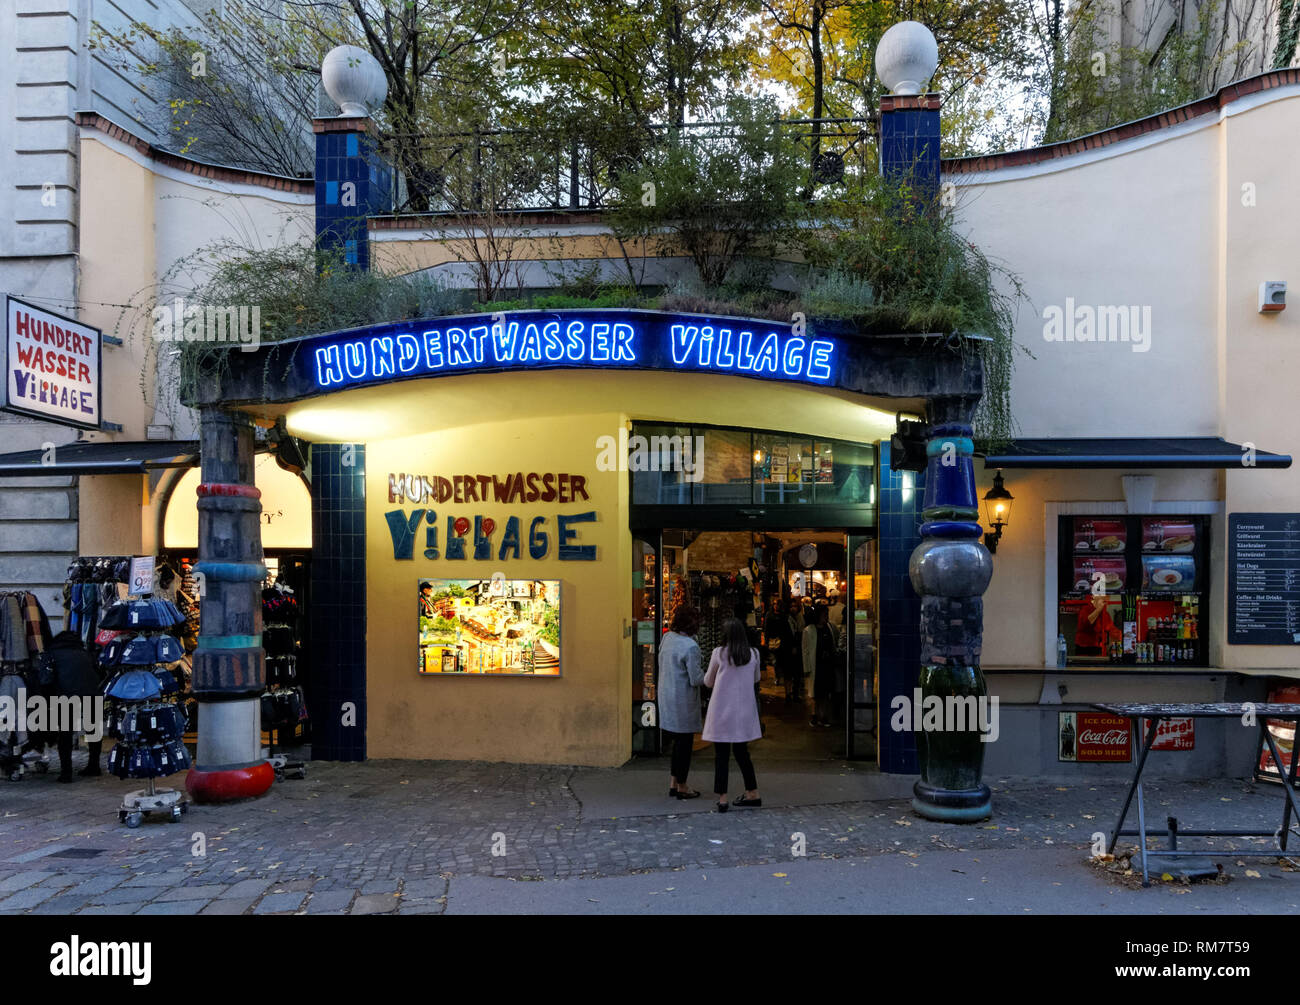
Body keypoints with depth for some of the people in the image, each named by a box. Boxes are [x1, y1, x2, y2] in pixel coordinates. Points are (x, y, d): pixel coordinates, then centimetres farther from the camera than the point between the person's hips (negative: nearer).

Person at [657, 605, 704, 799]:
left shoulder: (667, 638, 2)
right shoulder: (690, 647, -22)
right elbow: (695, 679, -19)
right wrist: (705, 673, -1)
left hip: (666, 696, 8)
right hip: (683, 700, -8)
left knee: (678, 740, 18)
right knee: (685, 741, 5)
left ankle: (673, 784, 24)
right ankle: (682, 786, 16)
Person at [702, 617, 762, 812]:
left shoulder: (719, 653, -11)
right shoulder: (753, 654, -2)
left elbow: (708, 682, 1)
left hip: (722, 710, -3)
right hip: (744, 710, 4)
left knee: (721, 755, 3)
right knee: (741, 752, 17)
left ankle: (722, 798, 3)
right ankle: (753, 794, 22)